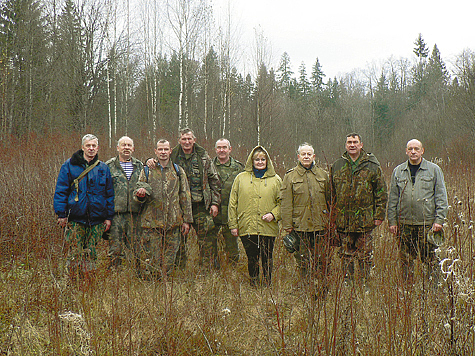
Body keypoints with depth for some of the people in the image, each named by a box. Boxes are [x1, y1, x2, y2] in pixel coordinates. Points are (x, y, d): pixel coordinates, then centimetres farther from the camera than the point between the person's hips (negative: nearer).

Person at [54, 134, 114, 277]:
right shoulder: (70, 165, 4)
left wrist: (108, 217, 7)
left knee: (91, 254, 4)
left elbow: (109, 194, 13)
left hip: (97, 220, 2)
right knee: (75, 254, -4)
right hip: (75, 218, -2)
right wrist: (61, 214, -5)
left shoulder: (103, 168, 11)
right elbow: (61, 190, 3)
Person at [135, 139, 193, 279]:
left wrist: (187, 220, 5)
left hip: (173, 221, 1)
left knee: (169, 258, 4)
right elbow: (139, 196, 10)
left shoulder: (178, 171, 10)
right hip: (152, 221, -1)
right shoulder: (147, 171, 8)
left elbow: (185, 197, 10)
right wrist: (141, 193, -15)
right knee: (151, 258, -2)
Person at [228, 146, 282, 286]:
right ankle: (253, 284, 16)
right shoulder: (241, 178, 9)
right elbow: (233, 203, 9)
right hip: (247, 227, 0)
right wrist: (233, 224, 4)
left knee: (266, 259, 3)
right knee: (252, 258, 4)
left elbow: (282, 202, 11)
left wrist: (273, 214, -7)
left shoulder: (275, 179, 9)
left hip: (268, 228, 0)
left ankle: (267, 285, 13)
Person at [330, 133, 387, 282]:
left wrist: (379, 215, -2)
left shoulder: (372, 166, 2)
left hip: (365, 219, -2)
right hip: (342, 221, 2)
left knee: (365, 256, 2)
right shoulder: (337, 166, 9)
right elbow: (331, 193, 13)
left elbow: (381, 192, 3)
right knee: (346, 256, 8)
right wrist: (332, 216, 8)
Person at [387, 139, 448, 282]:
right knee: (406, 260, 5)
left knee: (430, 259, -2)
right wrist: (392, 221, 6)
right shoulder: (398, 171, 11)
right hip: (405, 223, 2)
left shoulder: (434, 170, 5)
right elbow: (393, 199, 13)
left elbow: (441, 197, 4)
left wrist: (439, 220, -4)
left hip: (427, 223, -2)